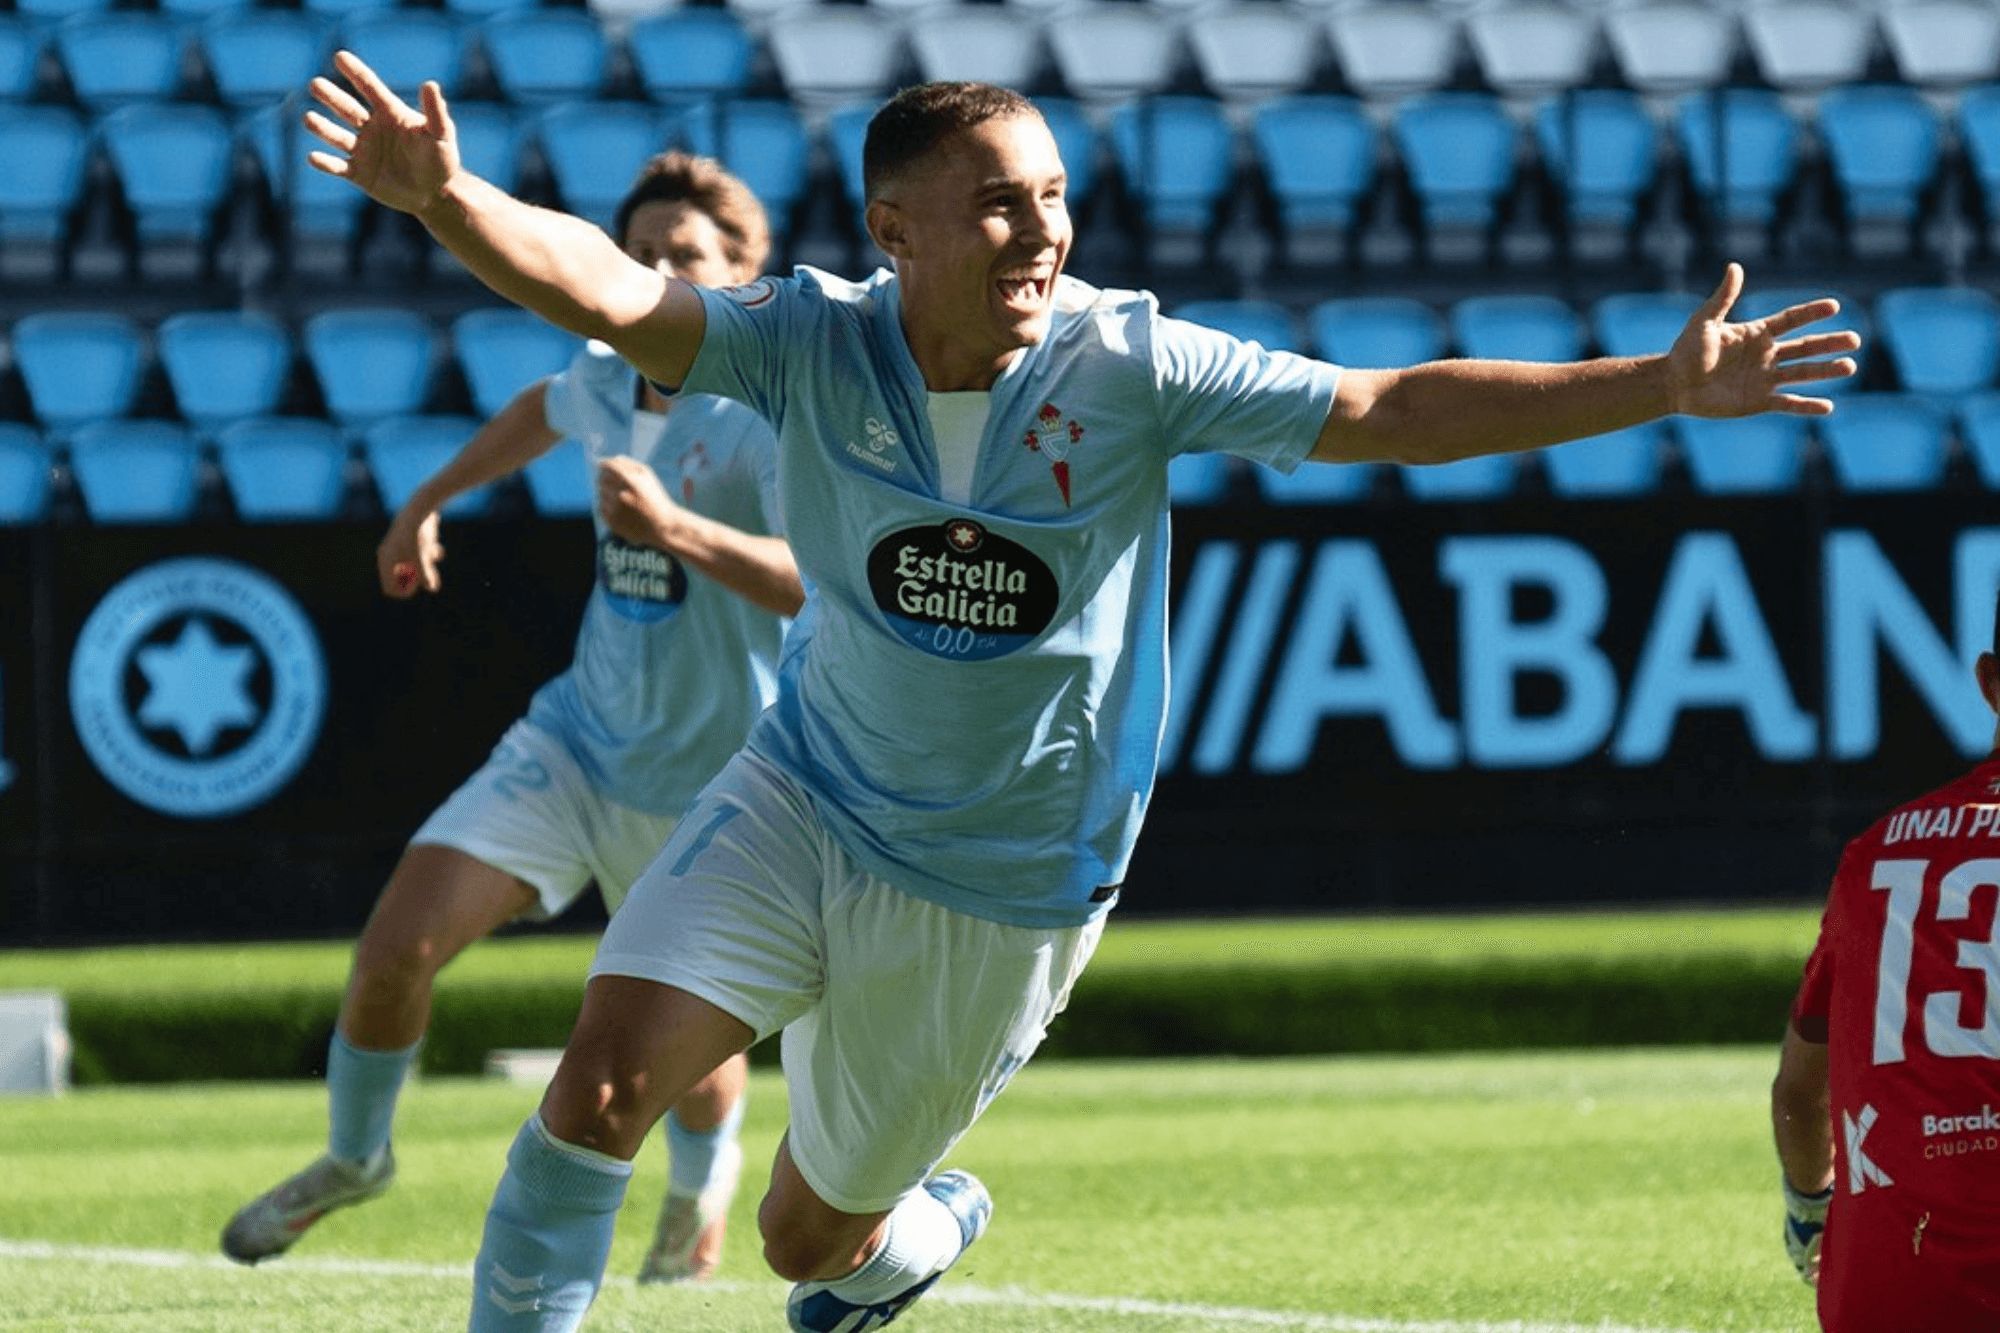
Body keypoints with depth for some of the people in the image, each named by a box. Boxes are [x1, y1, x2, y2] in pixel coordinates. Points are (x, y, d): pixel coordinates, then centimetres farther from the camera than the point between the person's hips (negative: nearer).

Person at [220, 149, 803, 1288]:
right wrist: (428, 503, 34)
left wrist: (677, 529, -47)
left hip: (705, 786, -5)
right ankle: (354, 1157, 18)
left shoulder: (766, 414, -21)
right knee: (400, 942, -9)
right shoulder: (613, 381, 0)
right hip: (573, 746, 5)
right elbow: (546, 410, 28)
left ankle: (701, 1183, 45)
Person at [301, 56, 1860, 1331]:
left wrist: (1661, 385, -23)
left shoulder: (1128, 366, -16)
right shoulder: (813, 343, -14)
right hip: (806, 800, 1)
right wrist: (448, 199, -48)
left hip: (1004, 888, -1)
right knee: (605, 1082, -21)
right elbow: (610, 294, -28)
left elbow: (1390, 412, -16)